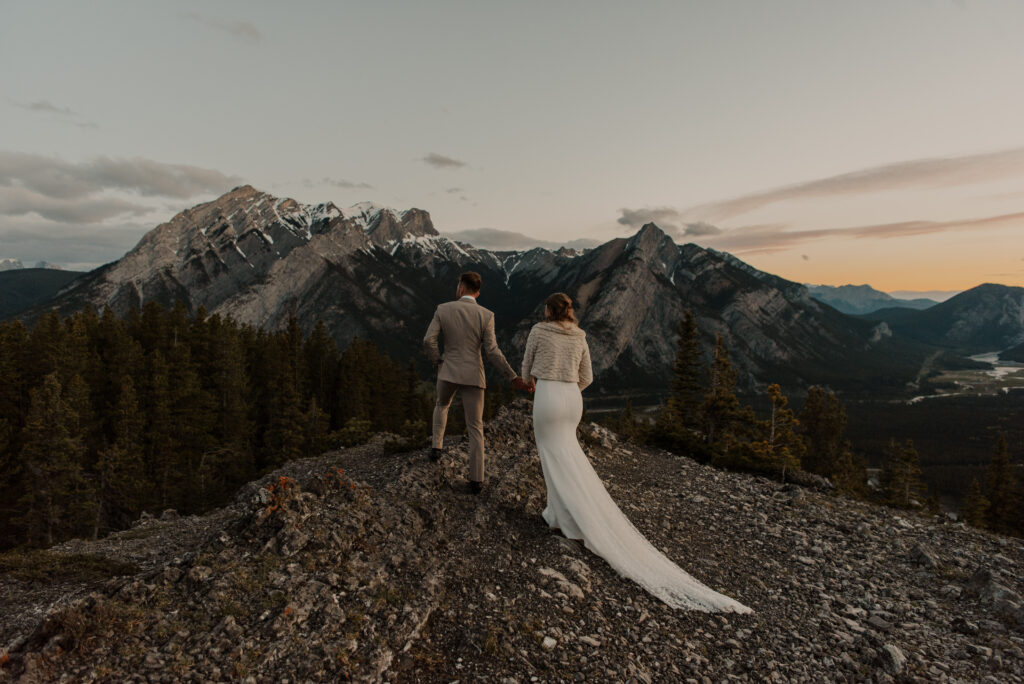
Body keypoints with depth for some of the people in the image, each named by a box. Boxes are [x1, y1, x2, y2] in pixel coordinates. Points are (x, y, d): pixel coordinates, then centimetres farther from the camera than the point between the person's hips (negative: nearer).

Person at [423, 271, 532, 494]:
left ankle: (437, 447, 31)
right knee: (475, 428, 8)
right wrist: (513, 377, -9)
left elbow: (428, 341, -10)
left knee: (441, 405, 35)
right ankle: (476, 479, 8)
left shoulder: (443, 309, -5)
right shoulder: (486, 315, -8)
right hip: (472, 376, -1)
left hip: (448, 373, 1)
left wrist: (437, 363, 8)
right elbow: (492, 352, -14)